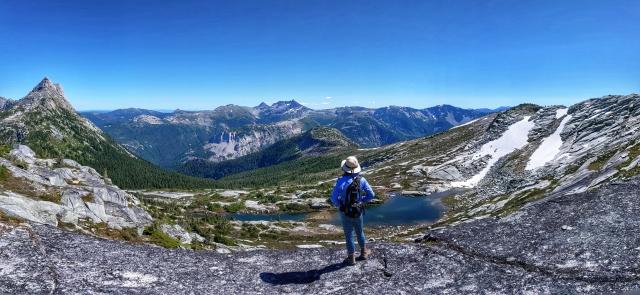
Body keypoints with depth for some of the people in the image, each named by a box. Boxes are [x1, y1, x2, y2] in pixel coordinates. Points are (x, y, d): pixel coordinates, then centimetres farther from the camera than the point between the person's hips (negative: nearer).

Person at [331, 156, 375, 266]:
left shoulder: (341, 181, -23)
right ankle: (363, 253, 40)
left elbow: (334, 198, -22)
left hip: (346, 213, -3)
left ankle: (351, 258, 22)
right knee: (359, 232, 25)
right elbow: (371, 194, -5)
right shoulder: (361, 180, -12)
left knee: (349, 235, 11)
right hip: (358, 211, 3)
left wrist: (340, 205, -1)